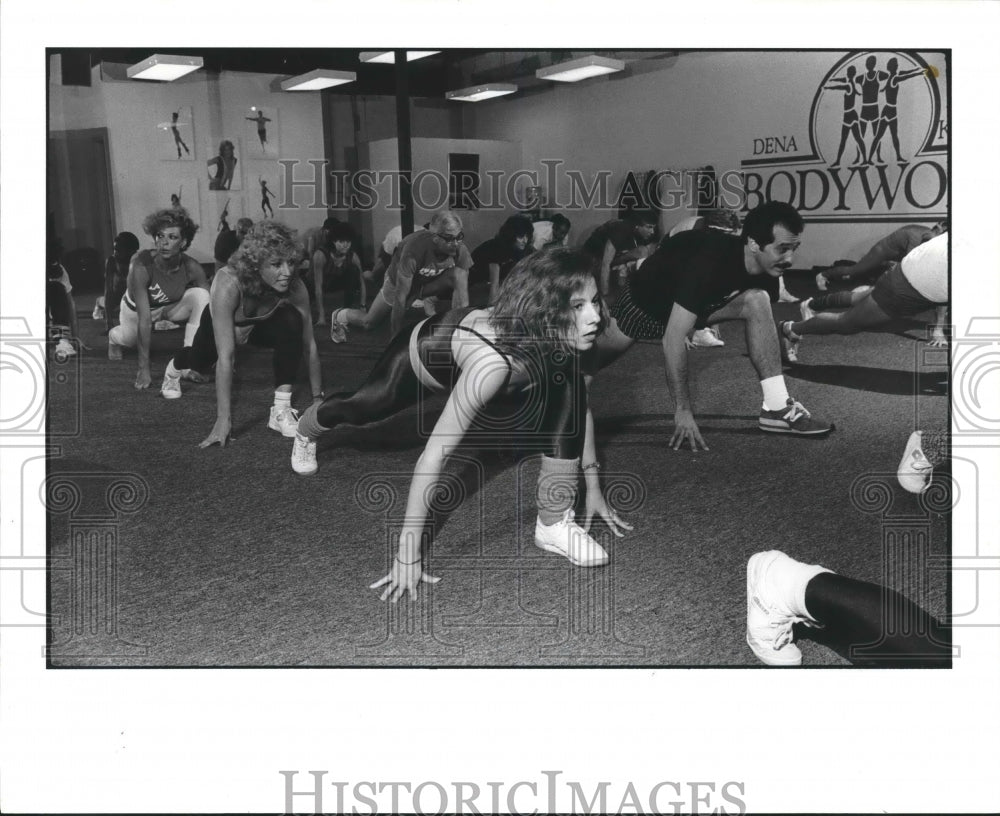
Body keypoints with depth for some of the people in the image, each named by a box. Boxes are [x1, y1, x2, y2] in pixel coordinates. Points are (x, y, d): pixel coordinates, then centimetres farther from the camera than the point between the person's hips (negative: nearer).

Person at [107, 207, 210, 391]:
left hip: (172, 306, 1)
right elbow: (144, 319, -39)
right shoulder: (142, 266, -39)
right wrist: (144, 368, -40)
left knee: (201, 295, -28)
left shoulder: (192, 268, -32)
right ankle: (114, 337, 60)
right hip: (137, 307, -1)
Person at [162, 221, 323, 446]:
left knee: (291, 322, -33)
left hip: (260, 325, 1)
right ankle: (175, 367, 68)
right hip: (220, 323, -1)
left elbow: (309, 344, -26)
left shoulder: (295, 287, -37)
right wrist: (223, 419, -49)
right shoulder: (228, 284, -46)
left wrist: (318, 398, -24)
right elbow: (225, 356, -47)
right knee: (200, 363, 28)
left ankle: (281, 409, -23)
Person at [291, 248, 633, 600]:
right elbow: (433, 454, -45)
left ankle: (554, 522, -10)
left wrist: (593, 487, -10)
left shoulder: (563, 337, -30)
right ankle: (306, 430, 62)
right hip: (420, 353, -4)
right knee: (360, 409, 26)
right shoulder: (494, 360, -48)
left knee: (567, 398, -20)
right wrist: (407, 552, -42)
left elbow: (581, 408, -9)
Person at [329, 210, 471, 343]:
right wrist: (398, 337, -31)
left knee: (459, 275, -27)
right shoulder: (414, 248, -43)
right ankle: (340, 316, 43)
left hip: (429, 282, 3)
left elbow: (462, 291, -32)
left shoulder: (459, 249, -33)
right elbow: (400, 296, -37)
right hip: (398, 282, -3)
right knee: (369, 323, 8)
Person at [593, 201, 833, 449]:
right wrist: (683, 409, -41)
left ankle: (776, 407, -21)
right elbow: (673, 339, -42)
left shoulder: (767, 272, -20)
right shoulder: (710, 261, -41)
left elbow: (763, 326, -5)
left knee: (757, 301, -21)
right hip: (648, 298, -4)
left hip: (703, 299, 4)